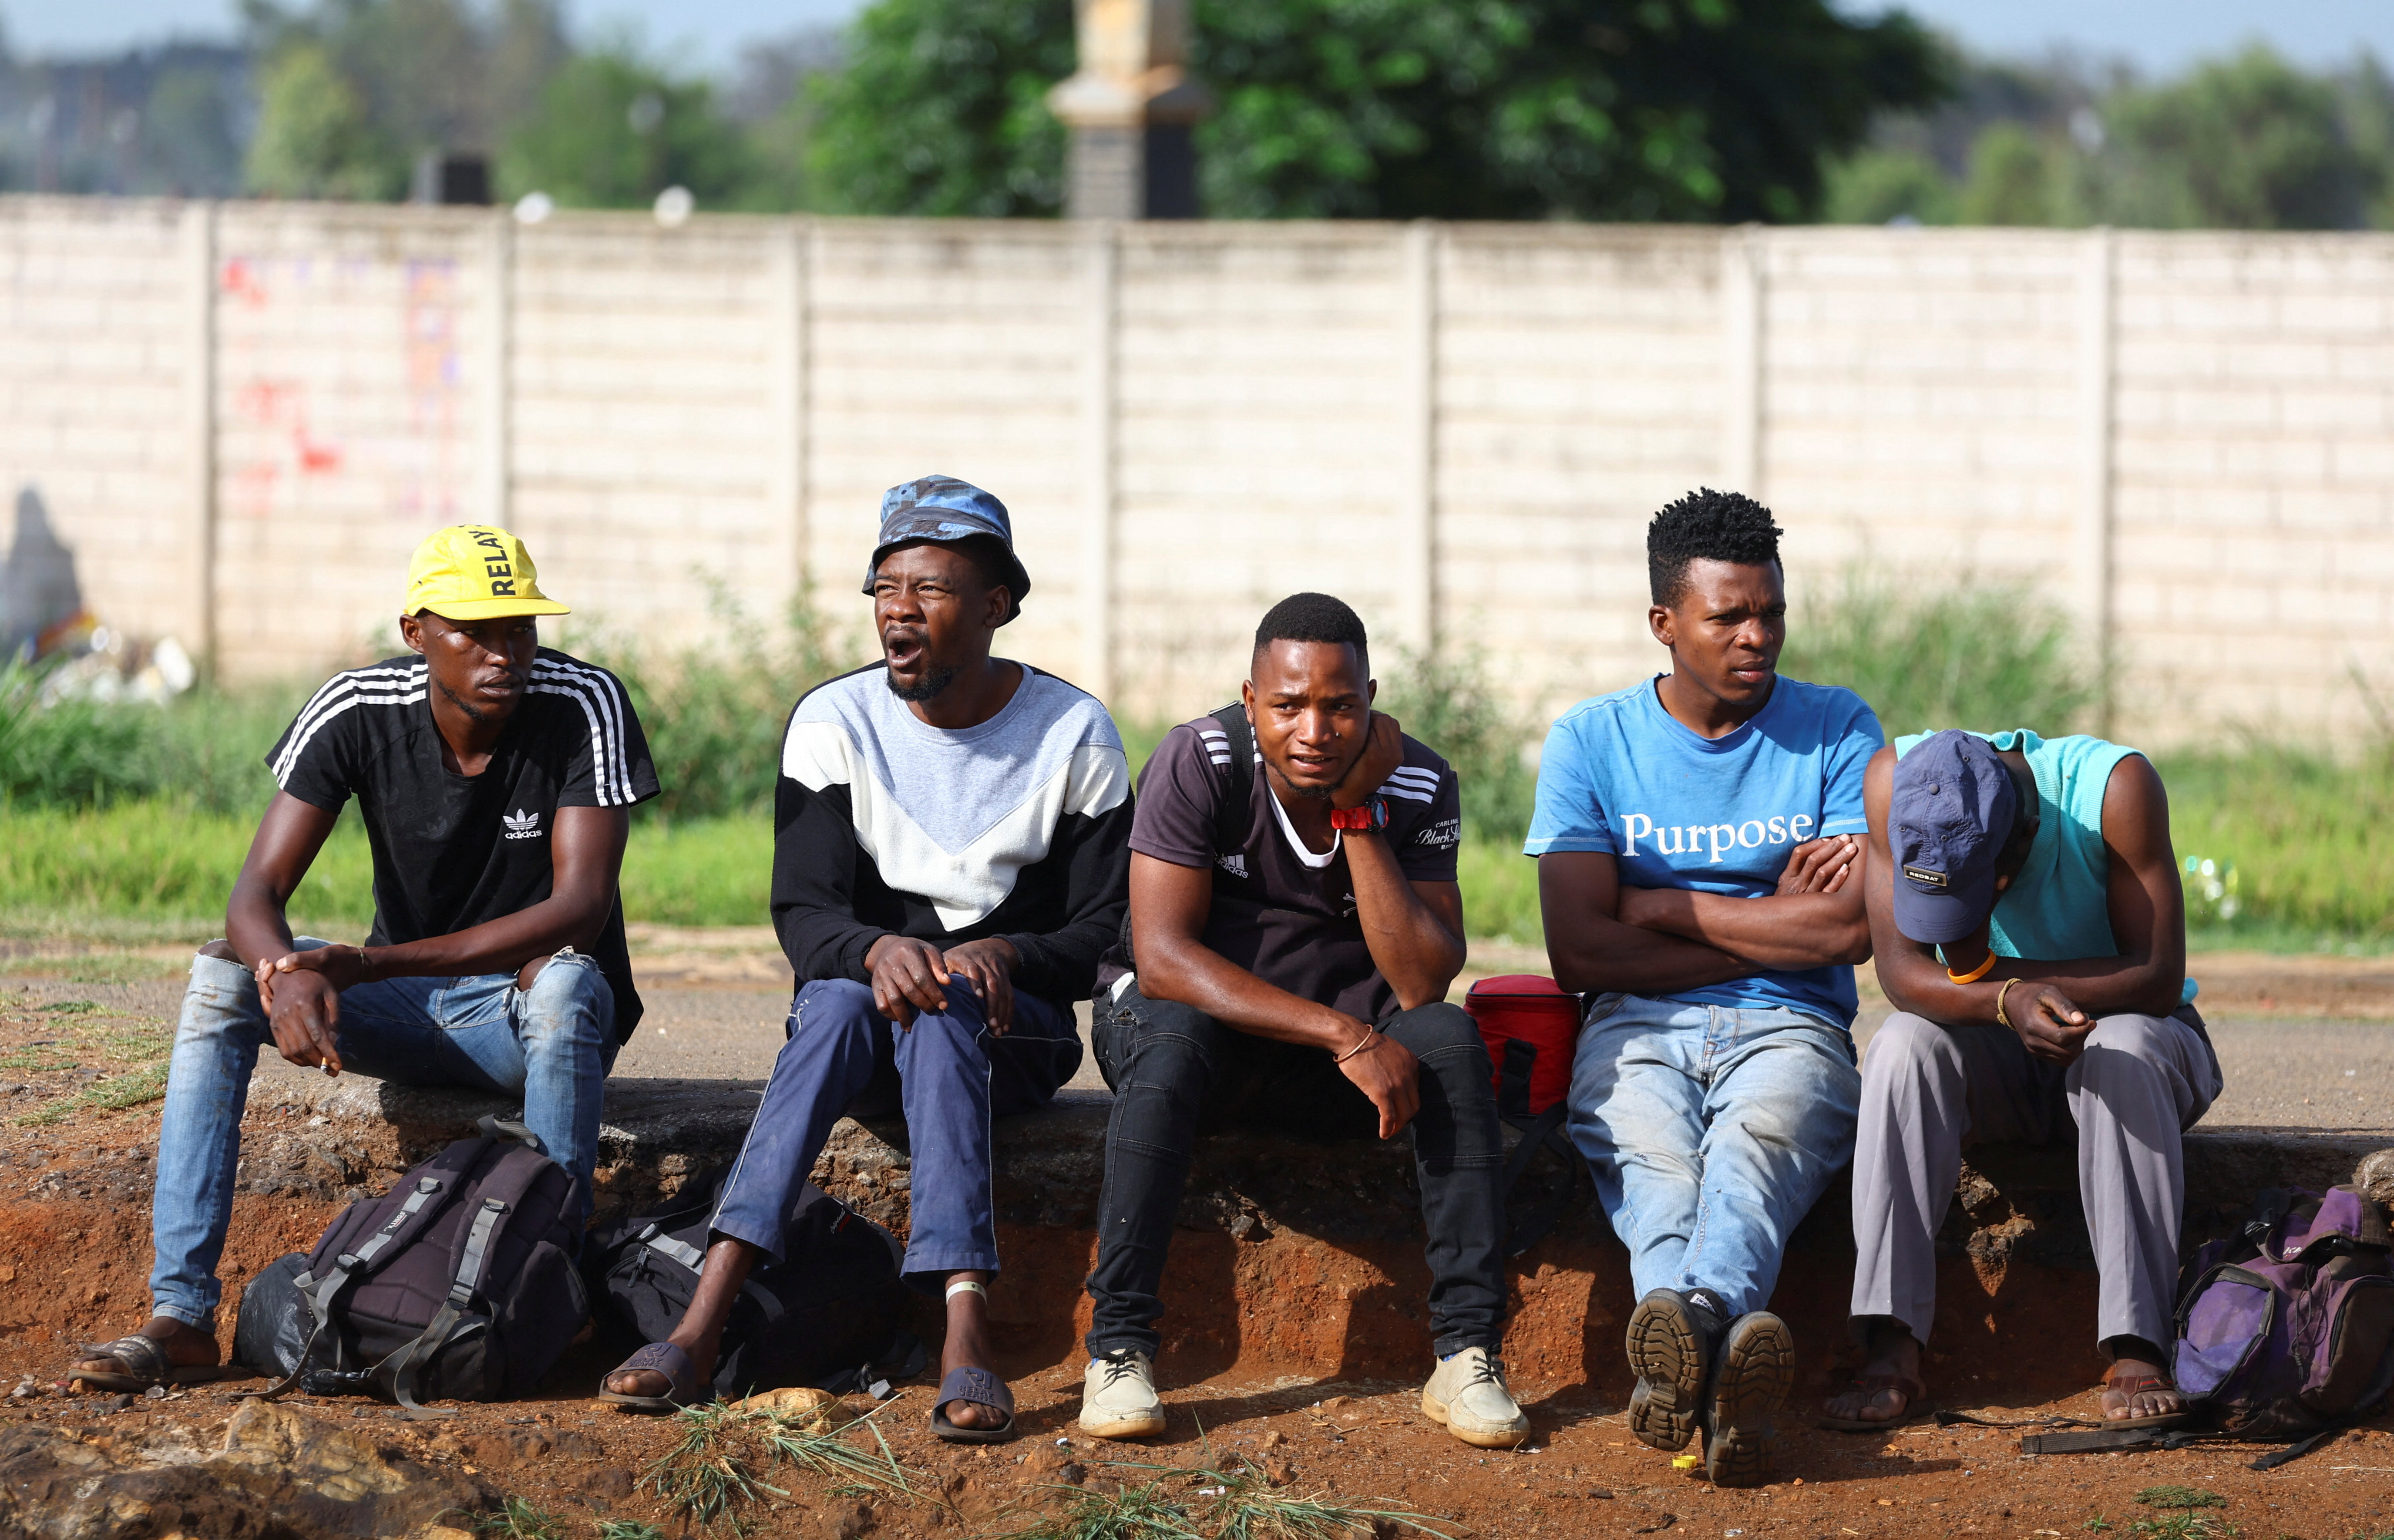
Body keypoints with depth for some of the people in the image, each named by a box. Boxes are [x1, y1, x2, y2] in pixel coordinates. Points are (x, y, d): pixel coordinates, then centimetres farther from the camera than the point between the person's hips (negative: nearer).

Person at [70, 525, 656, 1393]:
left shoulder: (585, 707, -19)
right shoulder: (358, 712, -11)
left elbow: (579, 910, -28)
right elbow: (258, 891, -15)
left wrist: (369, 964, -36)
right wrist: (289, 977, -42)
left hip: (527, 1002, -3)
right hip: (407, 1008, 3)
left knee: (564, 980, -38)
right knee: (221, 977, -20)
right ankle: (180, 1316, -27)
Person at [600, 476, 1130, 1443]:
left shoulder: (1075, 736, -3)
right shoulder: (834, 723, -2)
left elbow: (1105, 933, -3)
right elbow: (802, 912, -9)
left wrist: (1005, 954, -25)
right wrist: (878, 951, -33)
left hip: (1015, 1024, -1)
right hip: (860, 1002, 1)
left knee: (943, 1010, -36)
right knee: (841, 1001, -35)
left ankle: (966, 1335, -52)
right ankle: (704, 1318, -49)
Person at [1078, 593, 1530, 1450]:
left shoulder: (1419, 788, -12)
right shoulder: (1198, 763, -19)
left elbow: (1423, 986, -21)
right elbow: (1163, 958, -26)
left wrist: (1360, 816, -27)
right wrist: (1345, 1037, -33)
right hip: (1205, 1026, -2)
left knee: (1451, 1040, -26)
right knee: (1171, 1037, -36)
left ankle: (1468, 1354, -27)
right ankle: (1119, 1347, -35)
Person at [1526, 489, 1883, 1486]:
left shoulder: (1836, 731, 10)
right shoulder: (1591, 741, 9)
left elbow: (1853, 927, -4)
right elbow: (1578, 952, -1)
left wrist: (1660, 906, 0)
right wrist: (1773, 927, 0)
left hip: (1788, 1030, 0)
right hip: (1639, 1029, 0)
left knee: (1754, 1148, -37)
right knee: (1653, 1158, -35)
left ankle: (1686, 1325, -69)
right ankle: (1727, 1372, -66)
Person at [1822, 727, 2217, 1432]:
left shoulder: (2115, 787, -26)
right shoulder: (1896, 778, -19)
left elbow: (2159, 979, -27)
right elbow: (1902, 973, -22)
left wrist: (1984, 970, -28)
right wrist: (2010, 1002, -42)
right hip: (1997, 1066, 2)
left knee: (2125, 1046, -36)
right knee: (1904, 1043, -29)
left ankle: (2137, 1354, -39)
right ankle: (1891, 1354, -35)